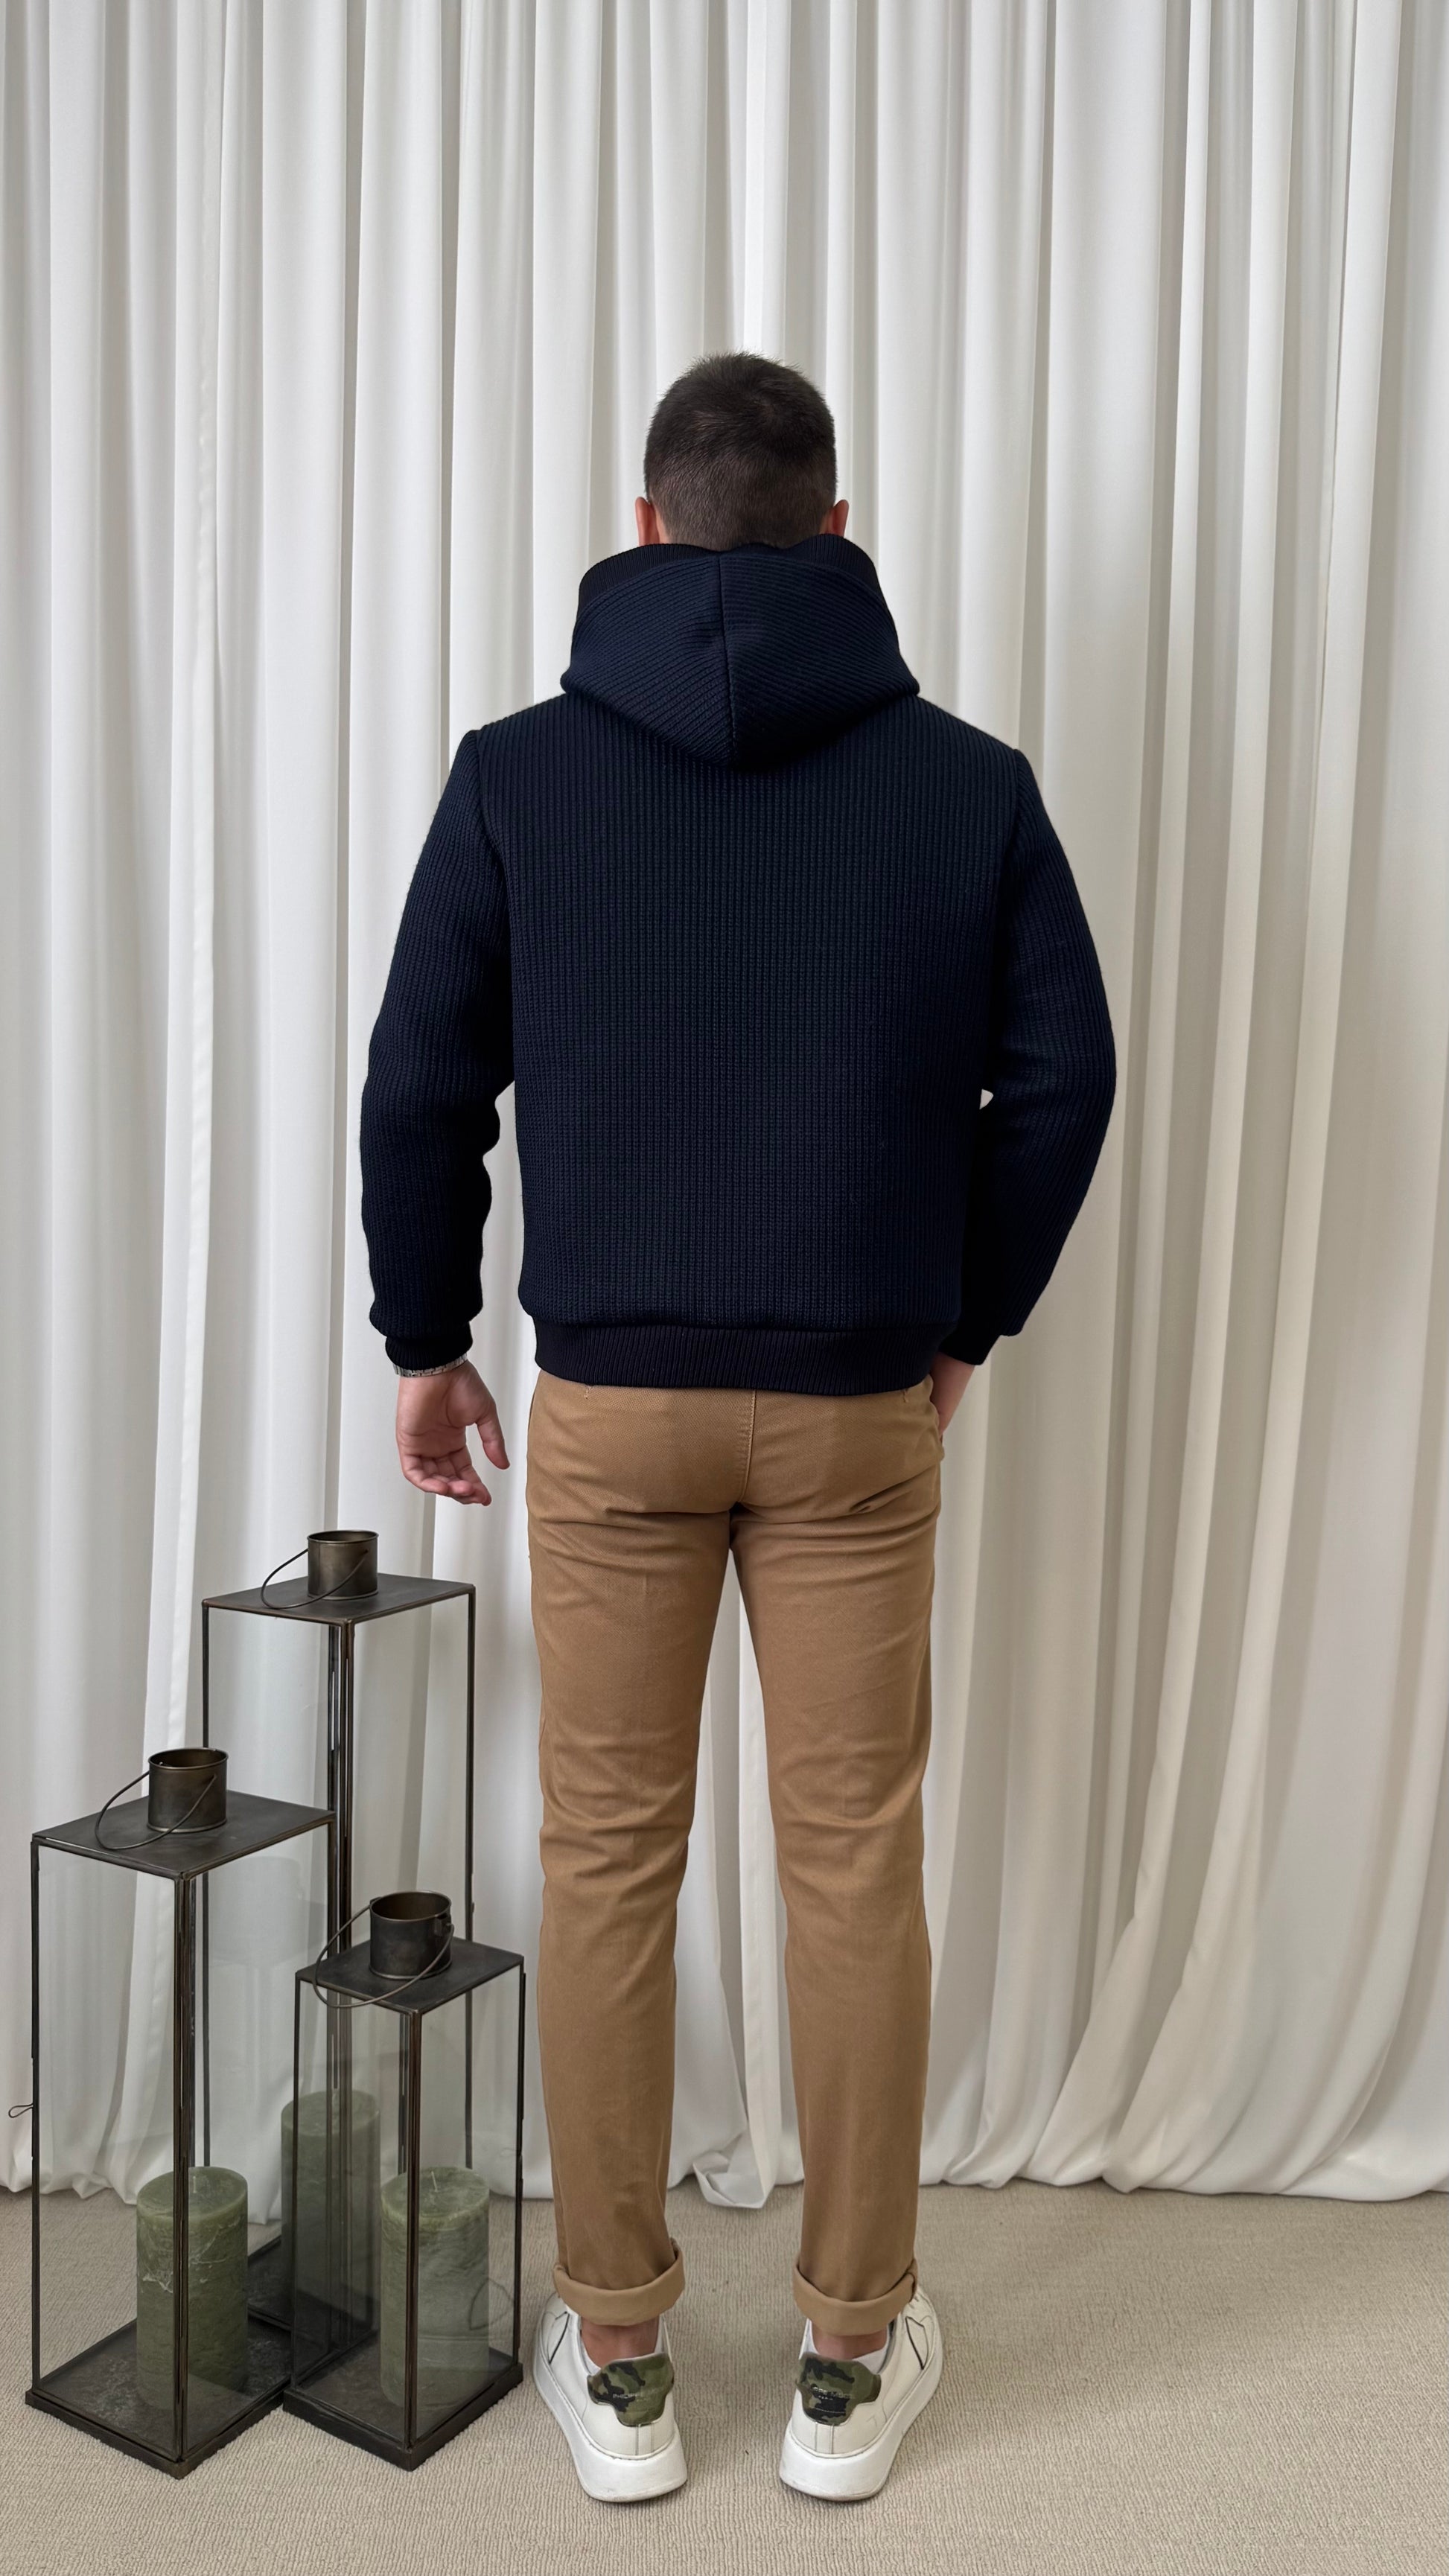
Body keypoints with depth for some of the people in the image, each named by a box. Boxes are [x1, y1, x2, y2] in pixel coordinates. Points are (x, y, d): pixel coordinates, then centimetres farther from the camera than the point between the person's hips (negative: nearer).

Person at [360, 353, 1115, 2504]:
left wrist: (427, 1337, 11)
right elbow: (1063, 1076, 0)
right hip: (862, 1411, 1)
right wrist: (970, 1318, 12)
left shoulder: (522, 771, -1)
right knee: (856, 1867, 11)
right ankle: (853, 2361, 27)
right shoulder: (967, 778, 1)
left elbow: (421, 1089, -2)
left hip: (606, 1403, 0)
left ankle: (617, 2361, 26)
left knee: (609, 1864, 11)